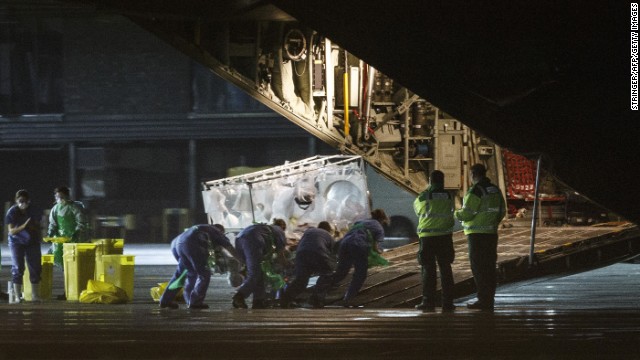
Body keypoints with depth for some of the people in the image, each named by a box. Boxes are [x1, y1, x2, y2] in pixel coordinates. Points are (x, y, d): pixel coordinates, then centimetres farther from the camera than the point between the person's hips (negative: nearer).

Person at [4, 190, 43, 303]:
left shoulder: (34, 211, -2)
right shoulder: (12, 212, -11)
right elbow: (11, 231, -15)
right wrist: (23, 226, -29)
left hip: (32, 242, 3)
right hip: (17, 242, -3)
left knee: (35, 268, 1)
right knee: (17, 269, -7)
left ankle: (35, 296, 9)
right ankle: (17, 296, -2)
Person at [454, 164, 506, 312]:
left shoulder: (475, 191, -14)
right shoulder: (495, 190, 11)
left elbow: (467, 214, -16)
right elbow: (502, 211, 15)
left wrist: (457, 213, 5)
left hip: (477, 234, -8)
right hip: (492, 233, 8)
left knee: (478, 267, -5)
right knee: (489, 267, 11)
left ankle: (483, 300, -8)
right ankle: (489, 300, 13)